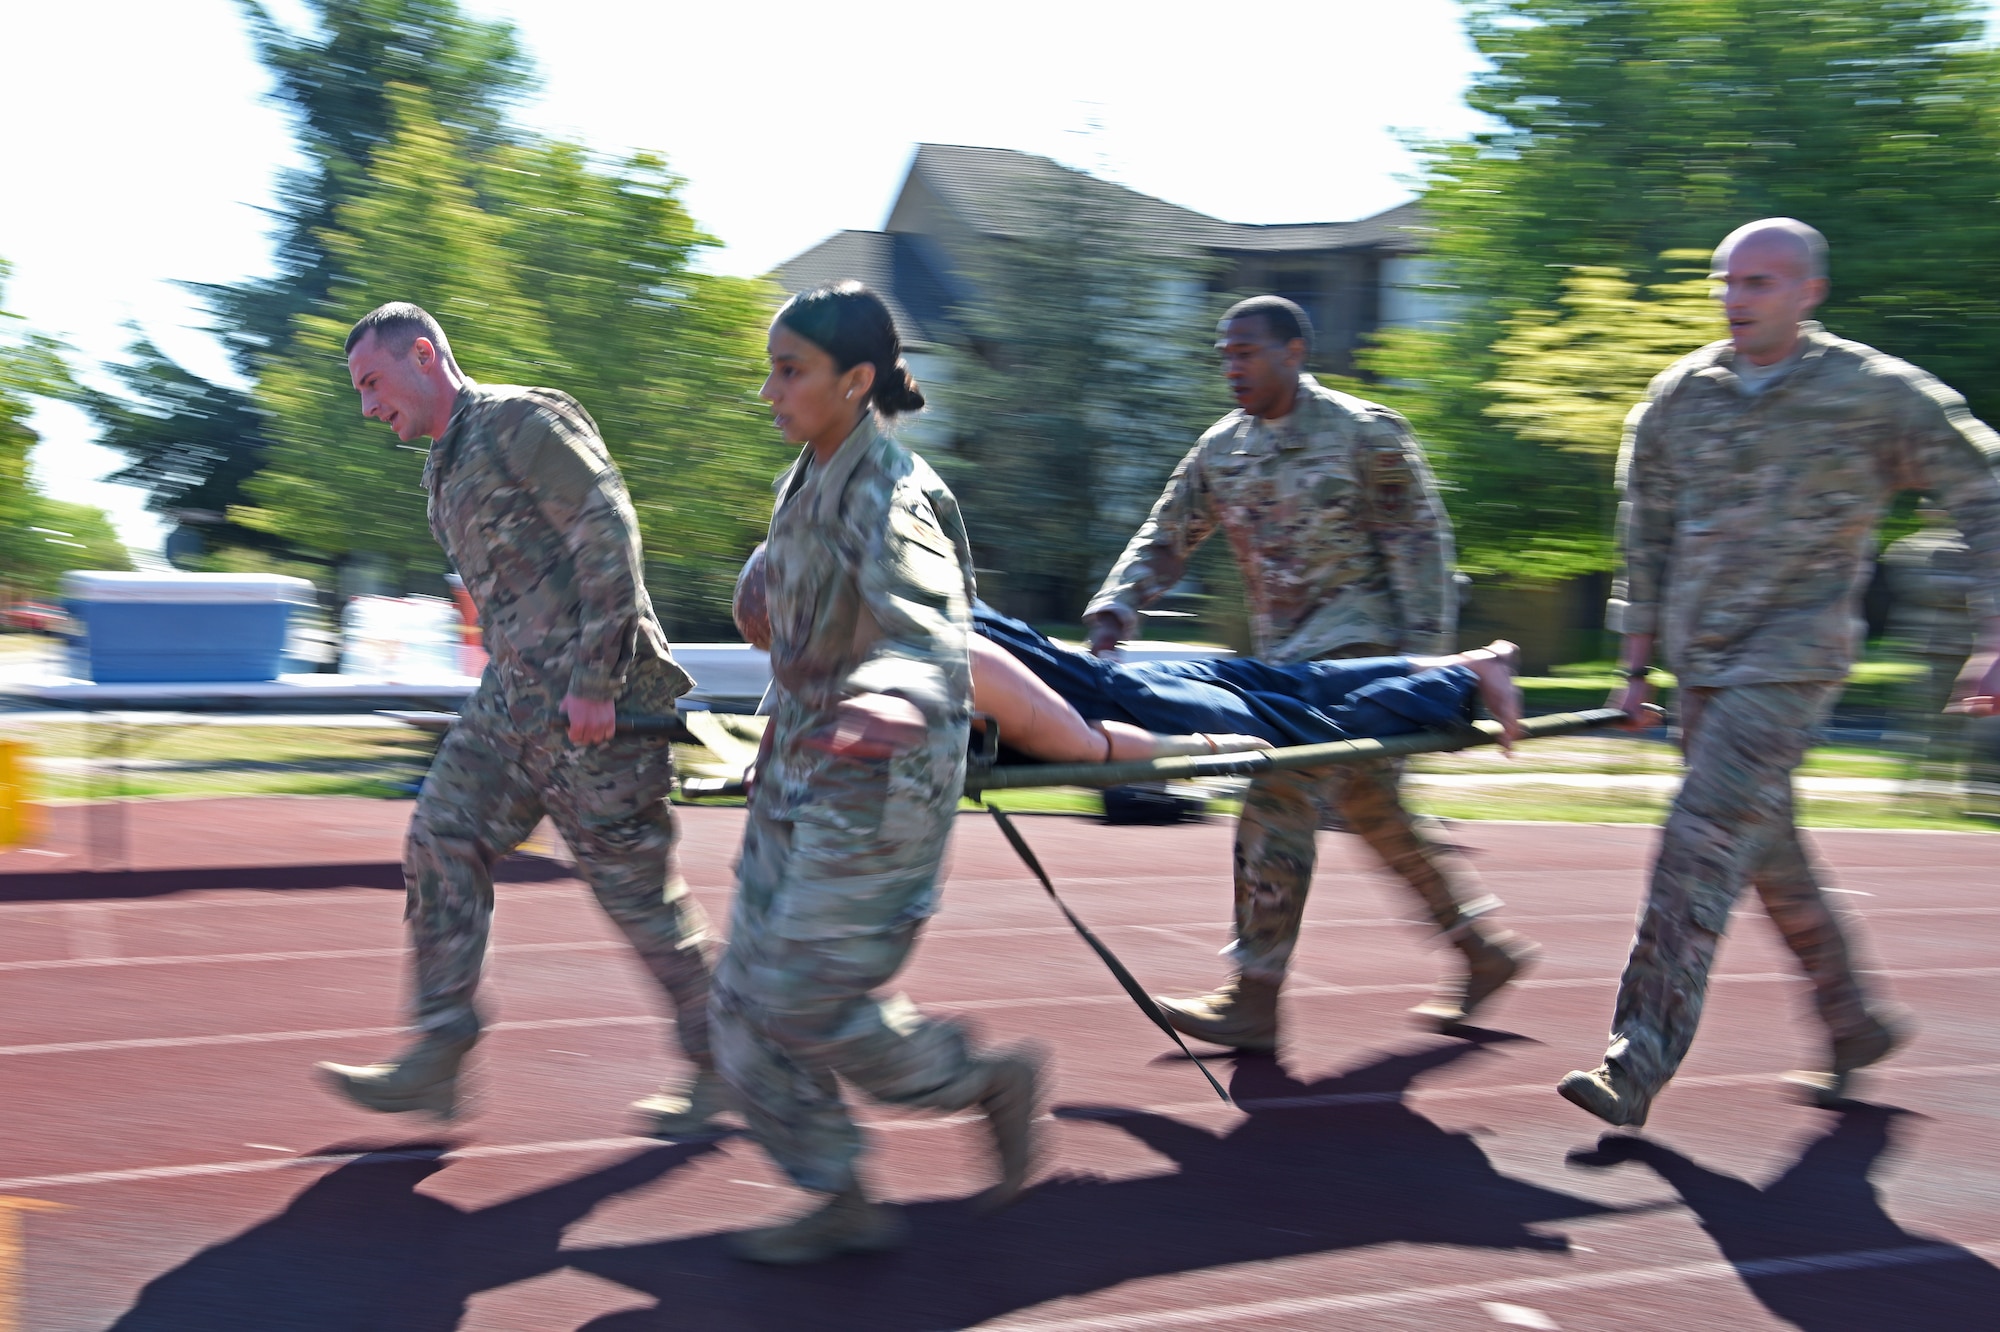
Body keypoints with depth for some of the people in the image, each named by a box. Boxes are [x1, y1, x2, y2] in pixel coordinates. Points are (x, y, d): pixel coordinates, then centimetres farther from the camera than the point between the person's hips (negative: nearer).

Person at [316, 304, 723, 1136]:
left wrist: (594, 684, -22)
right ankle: (437, 1059, 5)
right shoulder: (443, 468, 18)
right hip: (509, 696, 9)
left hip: (591, 700, -9)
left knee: (635, 882, -1)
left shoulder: (526, 424, -10)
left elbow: (610, 541, -18)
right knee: (442, 842, 1)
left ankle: (718, 1064, 14)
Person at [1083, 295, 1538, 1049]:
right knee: (1371, 810, 12)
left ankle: (1254, 1000, -17)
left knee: (1280, 796, -17)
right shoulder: (1221, 449, 11)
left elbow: (1421, 543, -6)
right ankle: (1482, 950, 27)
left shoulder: (1364, 434, -6)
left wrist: (1424, 655, -13)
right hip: (1285, 652, 7)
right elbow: (1165, 539, 11)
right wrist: (1113, 611, -7)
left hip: (1357, 638, -7)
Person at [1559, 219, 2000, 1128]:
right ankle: (1854, 1027, 33)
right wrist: (1637, 669, 13)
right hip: (1700, 660, 6)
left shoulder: (1874, 393, -7)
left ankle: (1639, 1062, -18)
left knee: (1704, 839, -17)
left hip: (1793, 654, -6)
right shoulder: (1678, 397, 6)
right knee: (1768, 854, 15)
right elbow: (1646, 542, 13)